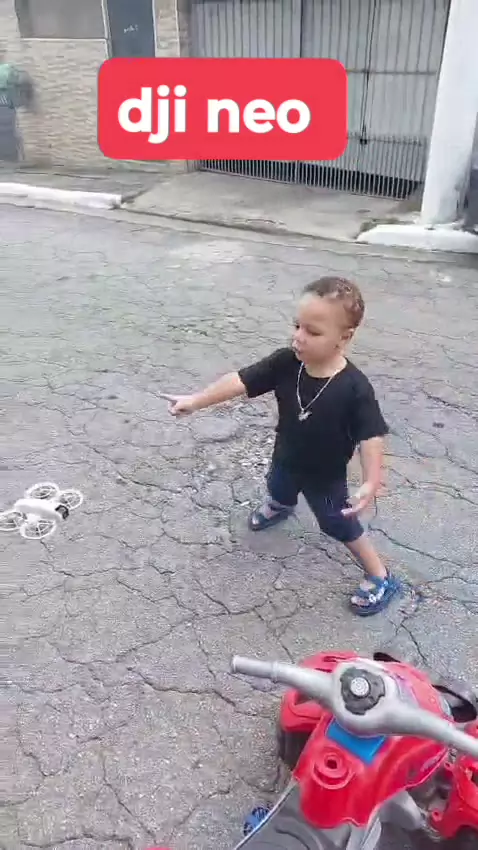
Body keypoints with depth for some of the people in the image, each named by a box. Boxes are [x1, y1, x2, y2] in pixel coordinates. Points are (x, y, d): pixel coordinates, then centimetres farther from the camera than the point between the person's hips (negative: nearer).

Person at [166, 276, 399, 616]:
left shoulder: (355, 387, -35)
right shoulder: (285, 363, -24)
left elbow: (371, 436, -31)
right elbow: (241, 380, -24)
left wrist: (371, 482, -40)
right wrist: (196, 401, -28)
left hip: (326, 476, -5)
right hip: (286, 459, 6)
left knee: (341, 525, 13)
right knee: (278, 491, 37)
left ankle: (381, 578, 36)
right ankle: (280, 508, 76)